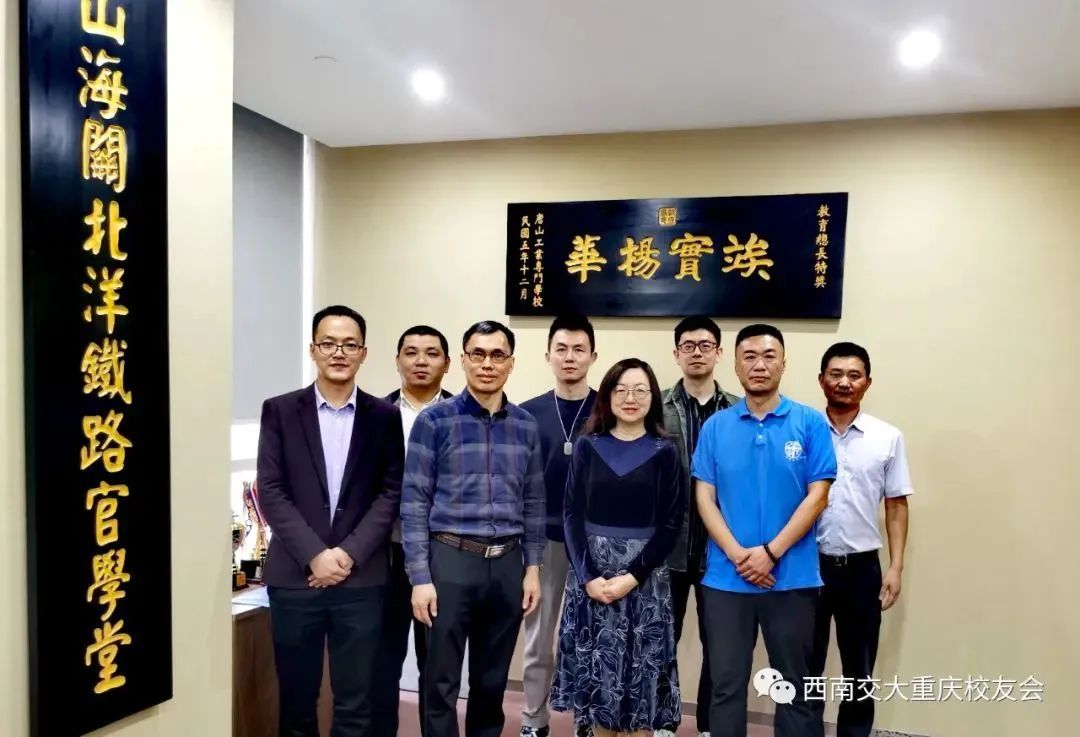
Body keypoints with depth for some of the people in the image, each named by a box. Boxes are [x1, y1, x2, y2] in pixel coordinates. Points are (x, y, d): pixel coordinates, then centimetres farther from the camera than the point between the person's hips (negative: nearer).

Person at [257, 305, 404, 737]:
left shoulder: (384, 416, 3)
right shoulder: (279, 411, 2)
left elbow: (391, 492, 0)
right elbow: (271, 492, -3)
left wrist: (350, 553, -11)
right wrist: (315, 555, -12)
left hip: (361, 578, 0)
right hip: (295, 575, 0)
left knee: (355, 702, 8)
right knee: (296, 698, 13)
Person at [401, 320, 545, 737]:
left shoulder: (526, 426, 6)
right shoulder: (434, 421, -5)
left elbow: (533, 503, 11)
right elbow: (414, 502, -6)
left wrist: (532, 568, 7)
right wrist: (420, 577, -10)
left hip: (508, 564, 4)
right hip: (451, 560, -3)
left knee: (493, 680, 16)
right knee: (441, 683, 6)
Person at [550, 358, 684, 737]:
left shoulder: (665, 452, 0)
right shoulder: (587, 446, 3)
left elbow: (671, 523, -3)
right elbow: (571, 514, 0)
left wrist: (633, 576, -13)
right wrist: (588, 576, -11)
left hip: (645, 578, -1)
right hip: (590, 575, 1)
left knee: (641, 668, 4)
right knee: (596, 667, 8)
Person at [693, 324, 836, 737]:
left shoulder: (810, 423, -1)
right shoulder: (716, 427, 3)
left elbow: (817, 496, -6)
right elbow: (704, 497, 0)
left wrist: (770, 553, -13)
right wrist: (737, 555, -12)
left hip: (793, 578, -1)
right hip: (725, 579, 1)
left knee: (794, 687, 12)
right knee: (726, 685, 10)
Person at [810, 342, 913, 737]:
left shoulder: (888, 437, 0)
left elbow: (897, 506, 4)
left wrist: (896, 568, -2)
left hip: (862, 567, 1)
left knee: (859, 669, 14)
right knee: (806, 665, 12)